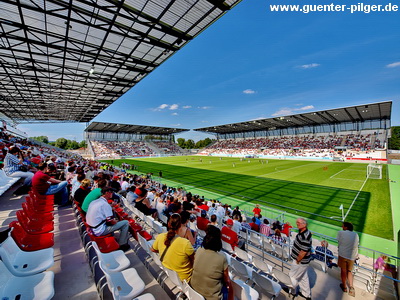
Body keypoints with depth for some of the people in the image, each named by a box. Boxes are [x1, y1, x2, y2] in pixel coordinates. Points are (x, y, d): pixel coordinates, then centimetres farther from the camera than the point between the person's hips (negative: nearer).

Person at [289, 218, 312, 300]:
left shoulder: (305, 236, -34)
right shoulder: (302, 232, -3)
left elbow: (304, 251, -29)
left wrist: (297, 261, -15)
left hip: (301, 261, -8)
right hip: (303, 261, 8)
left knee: (292, 276, 13)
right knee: (303, 277, 25)